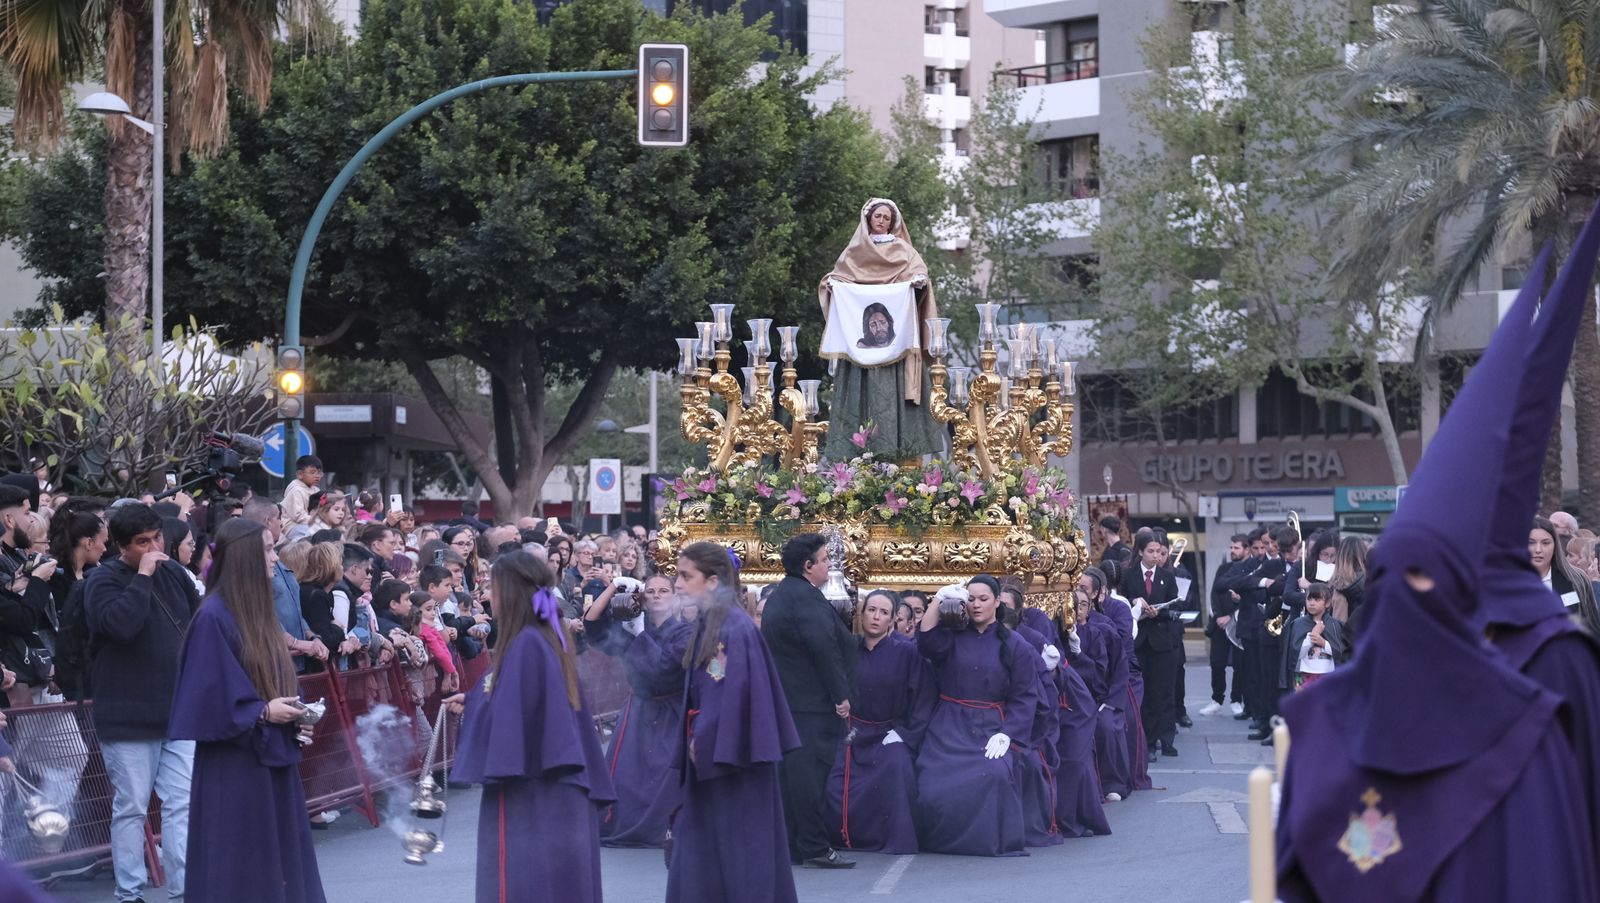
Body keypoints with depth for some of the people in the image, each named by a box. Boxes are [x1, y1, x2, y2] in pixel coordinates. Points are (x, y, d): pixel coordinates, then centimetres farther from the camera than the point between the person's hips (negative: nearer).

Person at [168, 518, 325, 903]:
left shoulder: (258, 610, 12)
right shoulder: (214, 617, -15)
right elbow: (209, 695, -17)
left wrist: (294, 712, 2)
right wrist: (262, 713, -18)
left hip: (272, 757, 9)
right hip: (233, 765, -9)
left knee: (279, 861, 10)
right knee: (238, 869, -3)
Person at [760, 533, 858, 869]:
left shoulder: (779, 595, 17)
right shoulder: (806, 598, -16)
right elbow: (824, 649, -22)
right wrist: (841, 696, -17)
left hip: (784, 699, 10)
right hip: (811, 703, -10)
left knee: (789, 772, 11)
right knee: (811, 773, -7)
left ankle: (789, 845, 15)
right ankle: (815, 848, -6)